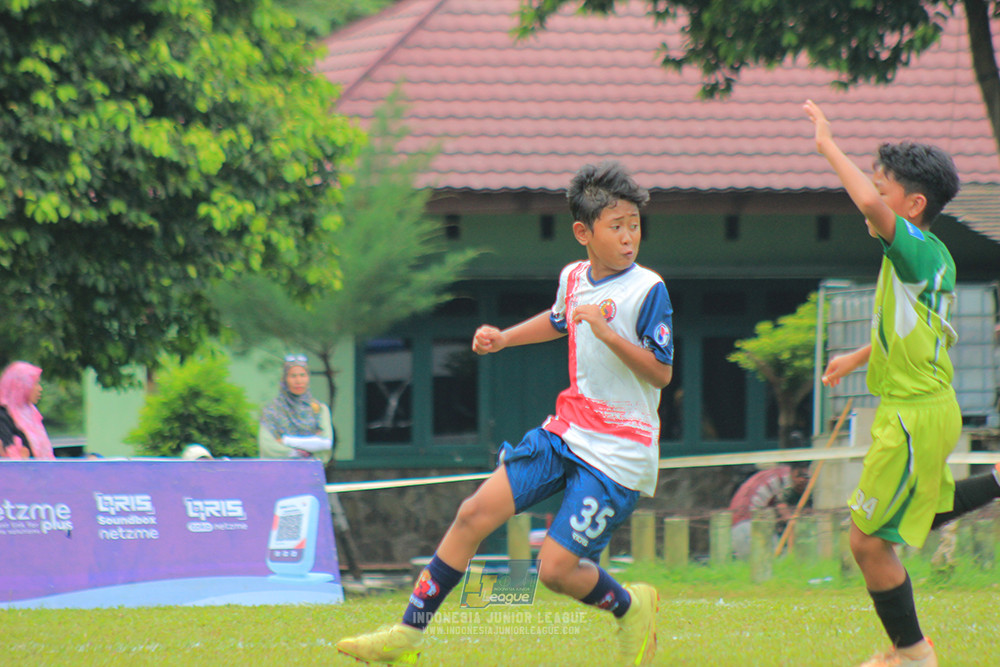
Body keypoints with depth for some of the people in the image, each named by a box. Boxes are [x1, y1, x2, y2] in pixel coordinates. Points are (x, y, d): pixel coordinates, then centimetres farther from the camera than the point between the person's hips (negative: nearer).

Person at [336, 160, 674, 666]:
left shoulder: (648, 290, -13)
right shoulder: (573, 277, 7)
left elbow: (662, 373, -16)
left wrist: (608, 334, -26)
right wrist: (504, 338, 21)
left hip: (618, 452, -6)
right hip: (568, 430, 6)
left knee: (555, 569, -12)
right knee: (475, 514, -2)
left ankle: (631, 607, 20)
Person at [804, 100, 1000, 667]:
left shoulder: (916, 251, -21)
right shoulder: (935, 258, 8)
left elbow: (870, 204, -41)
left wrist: (829, 146, -31)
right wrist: (859, 357, 34)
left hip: (915, 418, -10)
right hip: (929, 408, 10)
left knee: (869, 542, 1)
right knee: (921, 513, 30)